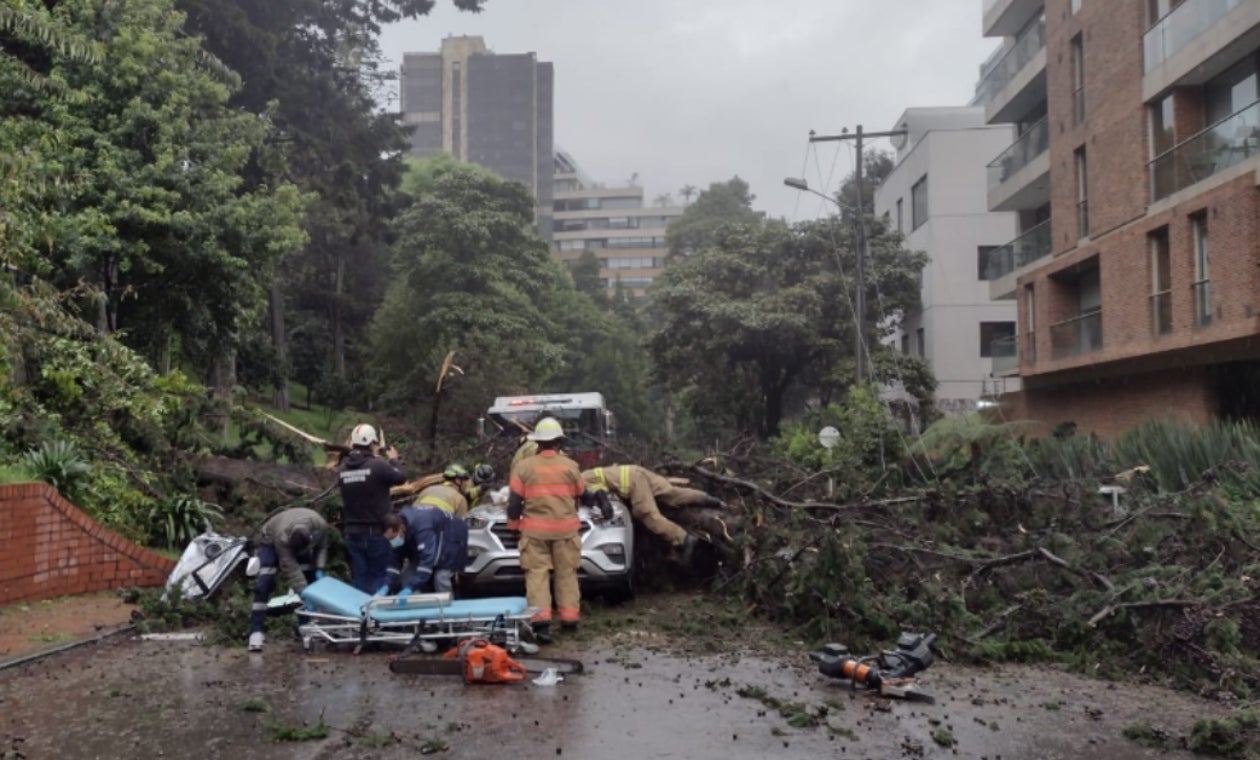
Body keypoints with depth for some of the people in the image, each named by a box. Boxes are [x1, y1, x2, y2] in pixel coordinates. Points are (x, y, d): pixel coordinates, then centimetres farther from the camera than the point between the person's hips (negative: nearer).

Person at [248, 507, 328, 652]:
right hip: (271, 542, -5)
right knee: (263, 585, -21)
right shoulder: (282, 536, -44)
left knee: (312, 581, -7)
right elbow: (290, 568, -43)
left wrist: (319, 569, -25)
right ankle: (256, 632, -21)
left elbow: (322, 547, -11)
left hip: (300, 542, 5)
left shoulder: (320, 526, -33)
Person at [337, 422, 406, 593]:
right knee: (378, 576, 5)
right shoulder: (378, 465, -18)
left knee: (358, 578, 12)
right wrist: (393, 460, 14)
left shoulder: (342, 468, 1)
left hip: (352, 532, 5)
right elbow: (400, 478, -5)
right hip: (376, 531, -5)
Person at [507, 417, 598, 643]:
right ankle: (569, 618, 17)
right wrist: (594, 499, 37)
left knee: (537, 573, 0)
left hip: (534, 530, -1)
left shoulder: (523, 466, -2)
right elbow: (583, 495, 15)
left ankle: (541, 621, -12)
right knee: (566, 573, 12)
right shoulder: (570, 466, 1)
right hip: (565, 528, 1)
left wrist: (514, 524, 13)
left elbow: (514, 501, -2)